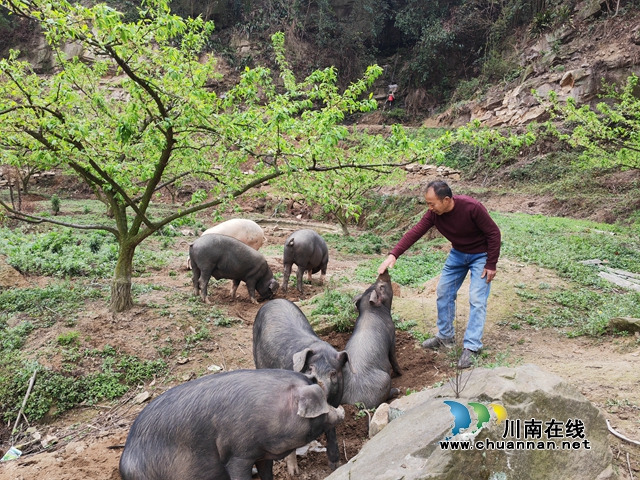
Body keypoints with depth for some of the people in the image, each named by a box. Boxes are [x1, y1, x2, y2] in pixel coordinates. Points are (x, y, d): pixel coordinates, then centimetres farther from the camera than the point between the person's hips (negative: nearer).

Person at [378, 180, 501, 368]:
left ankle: (471, 347, -6)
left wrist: (491, 265, -19)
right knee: (444, 292, 7)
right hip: (457, 253, 6)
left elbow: (493, 233, -23)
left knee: (476, 300, -11)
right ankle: (445, 337, 22)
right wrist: (393, 255, -33)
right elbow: (414, 233, -22)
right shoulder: (434, 213, -17)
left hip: (480, 255, -6)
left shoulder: (472, 207, -32)